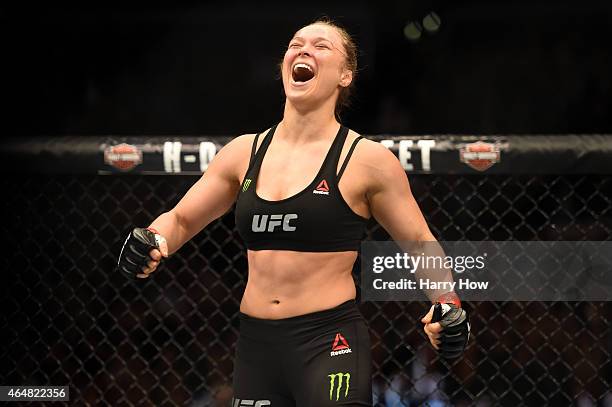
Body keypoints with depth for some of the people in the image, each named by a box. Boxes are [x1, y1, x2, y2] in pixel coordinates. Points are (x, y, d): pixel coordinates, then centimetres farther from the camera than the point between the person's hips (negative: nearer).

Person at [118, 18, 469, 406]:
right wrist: (153, 242, -4)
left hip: (329, 344, -4)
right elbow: (181, 220, 18)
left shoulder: (366, 160, -2)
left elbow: (420, 243, 4)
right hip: (256, 344, 5)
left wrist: (446, 302, -13)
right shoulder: (245, 152, 9)